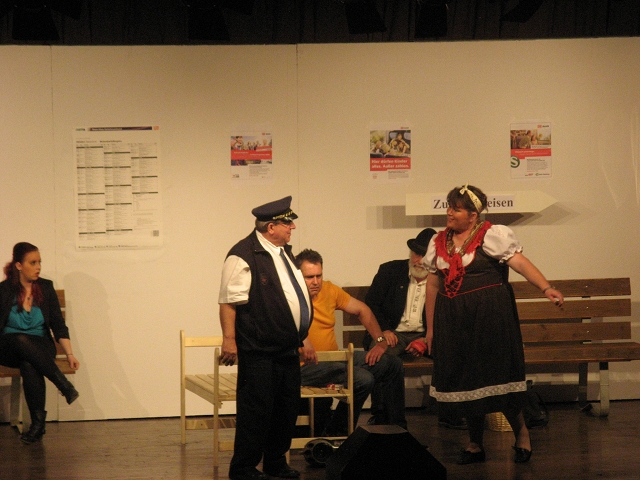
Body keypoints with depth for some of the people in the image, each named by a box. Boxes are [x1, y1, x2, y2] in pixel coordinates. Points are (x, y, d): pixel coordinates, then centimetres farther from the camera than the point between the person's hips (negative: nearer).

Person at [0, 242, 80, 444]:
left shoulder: (46, 288, 2)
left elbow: (58, 324, 0)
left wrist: (69, 354, -12)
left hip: (40, 347, 1)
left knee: (29, 365, -36)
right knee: (21, 340, -38)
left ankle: (38, 423, -29)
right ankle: (64, 385, -36)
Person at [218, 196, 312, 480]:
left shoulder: (283, 251, 14)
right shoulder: (243, 256, -15)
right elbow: (229, 301, -17)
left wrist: (301, 336, 26)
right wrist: (229, 340, -21)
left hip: (288, 349, 9)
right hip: (259, 352, -9)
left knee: (287, 408, 13)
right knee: (257, 410, -4)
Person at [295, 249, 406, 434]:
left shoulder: (329, 290, 9)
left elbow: (361, 310, 19)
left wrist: (381, 341, 11)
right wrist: (301, 339, -41)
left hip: (334, 357, 9)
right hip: (306, 364, -9)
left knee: (393, 365, 6)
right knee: (363, 379, -28)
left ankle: (393, 426, 19)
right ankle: (337, 433, -12)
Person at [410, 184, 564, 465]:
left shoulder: (493, 235, -4)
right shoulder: (438, 242, 12)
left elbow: (520, 263, -15)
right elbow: (433, 285, 16)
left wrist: (546, 289, -31)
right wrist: (430, 329, 16)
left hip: (490, 316, -5)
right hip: (453, 321, 5)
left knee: (497, 375, -5)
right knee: (464, 379, 6)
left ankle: (521, 432, 17)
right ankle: (475, 444, 18)